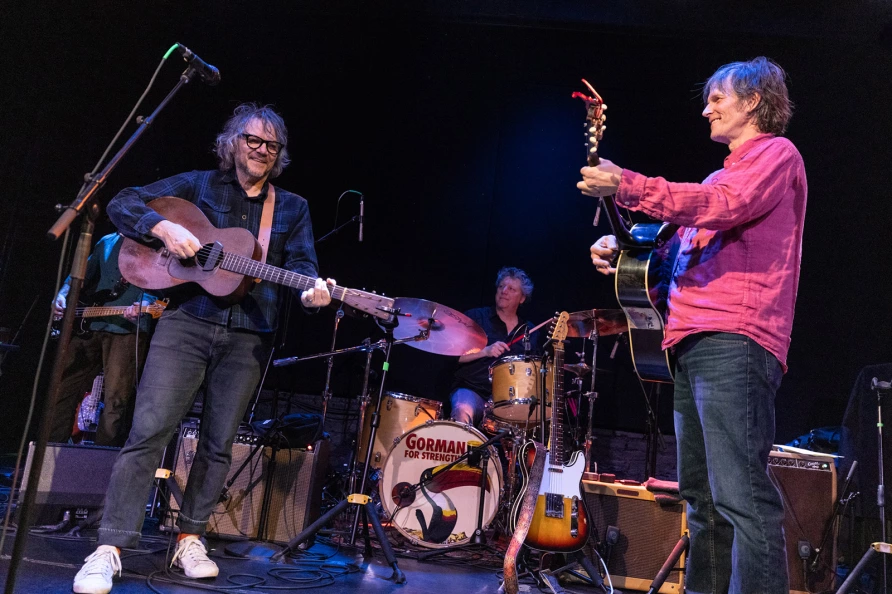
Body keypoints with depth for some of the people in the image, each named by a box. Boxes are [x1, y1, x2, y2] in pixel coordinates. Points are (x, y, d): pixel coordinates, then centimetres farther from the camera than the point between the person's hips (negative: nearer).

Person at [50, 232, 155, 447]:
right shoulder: (107, 242, 18)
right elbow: (82, 274, 26)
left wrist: (142, 306, -28)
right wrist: (61, 296, 10)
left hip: (128, 330, -6)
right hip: (89, 327, 6)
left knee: (116, 399, -8)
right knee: (64, 390, 8)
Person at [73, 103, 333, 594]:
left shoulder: (292, 208, 13)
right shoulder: (199, 185, 9)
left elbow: (302, 264, 1)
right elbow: (123, 203, 6)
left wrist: (310, 292, -22)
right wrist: (164, 227, -14)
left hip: (247, 338, 2)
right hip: (187, 323, -2)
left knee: (219, 443, 7)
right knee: (149, 430, -9)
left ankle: (190, 539, 23)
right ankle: (109, 548, -1)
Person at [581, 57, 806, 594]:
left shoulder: (776, 153, 3)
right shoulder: (725, 173, 30)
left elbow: (722, 207, -16)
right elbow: (685, 238, 32)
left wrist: (626, 186, -19)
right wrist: (624, 246, 13)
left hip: (733, 341, -9)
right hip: (695, 341, 10)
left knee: (742, 494, -16)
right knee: (703, 495, 12)